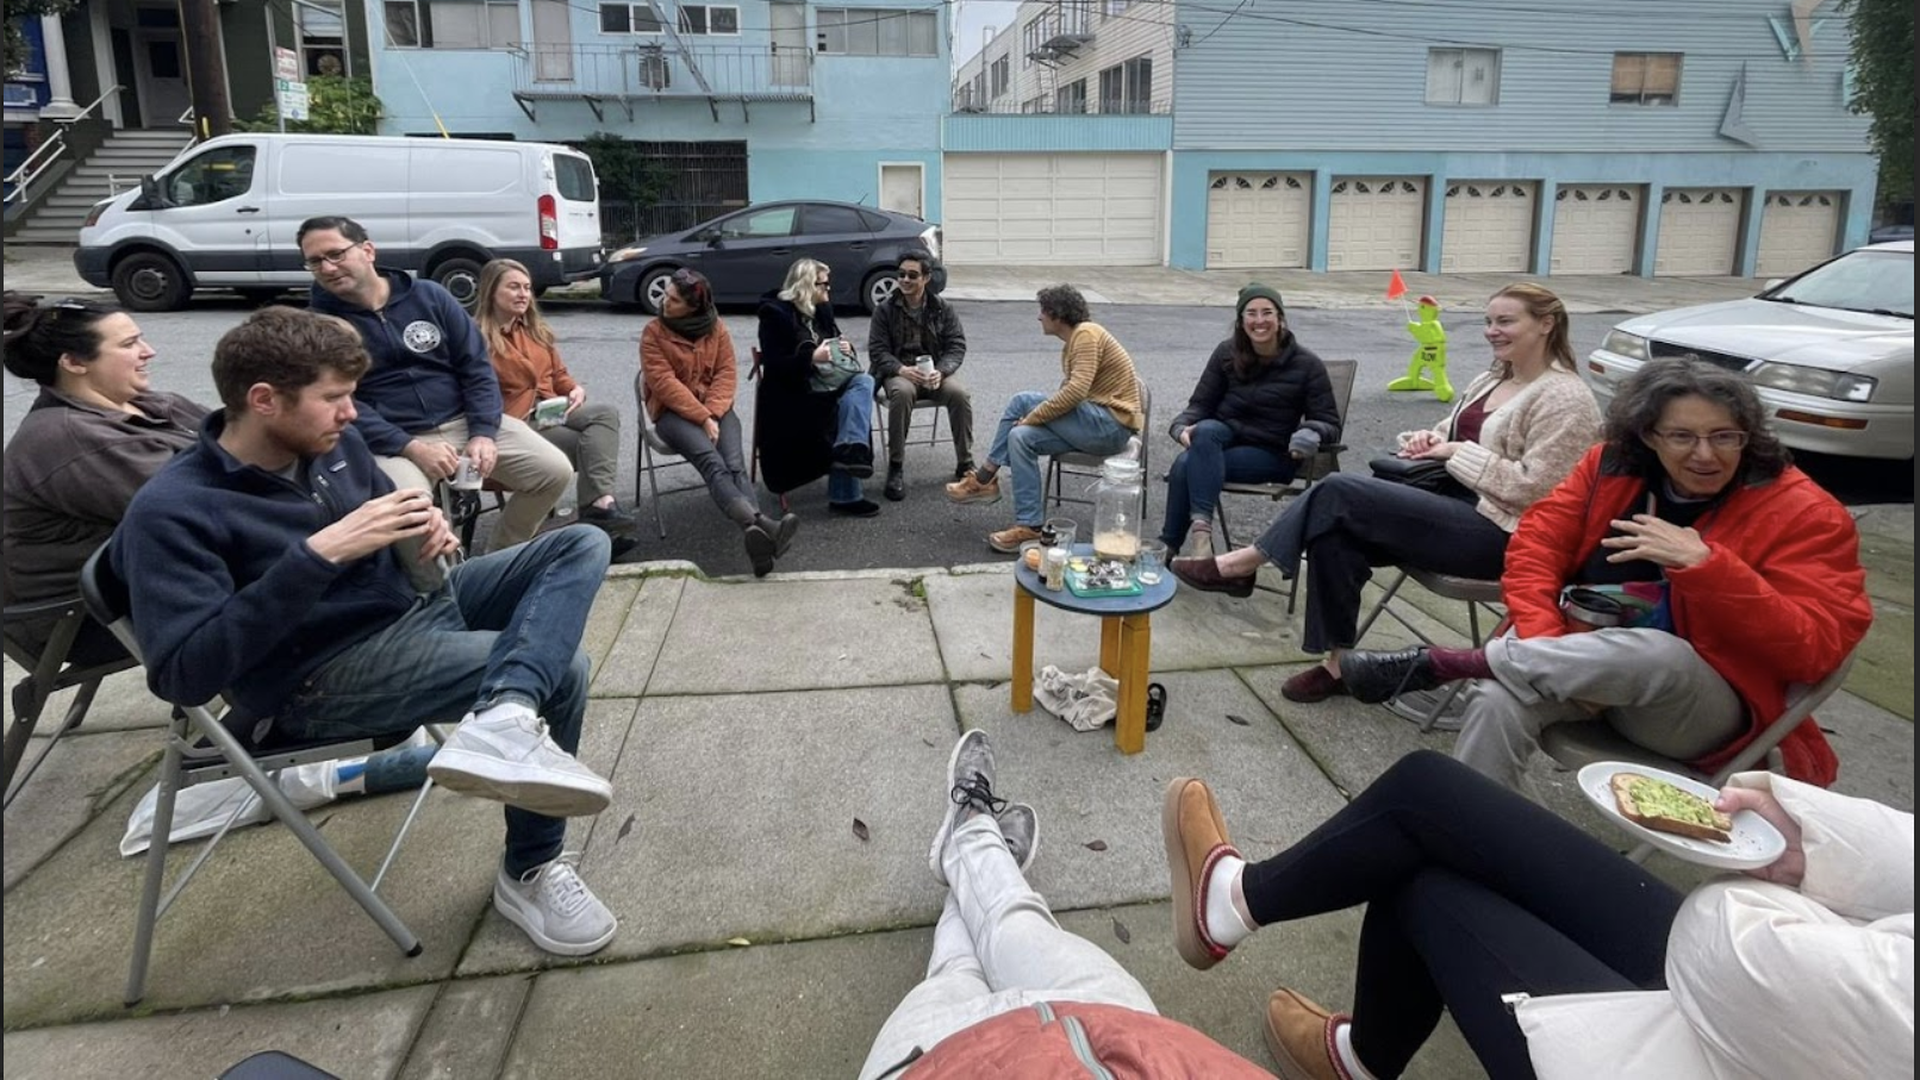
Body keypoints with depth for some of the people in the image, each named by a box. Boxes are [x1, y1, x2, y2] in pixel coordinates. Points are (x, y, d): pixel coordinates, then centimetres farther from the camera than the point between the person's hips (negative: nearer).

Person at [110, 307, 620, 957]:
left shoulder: (333, 444, 4)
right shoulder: (172, 512, -17)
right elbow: (183, 673, -26)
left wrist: (426, 533, -5)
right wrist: (318, 554, -31)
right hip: (325, 676, -8)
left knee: (582, 546, -10)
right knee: (559, 671, -22)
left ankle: (505, 721, -33)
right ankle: (529, 873, -10)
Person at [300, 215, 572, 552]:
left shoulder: (429, 296, 7)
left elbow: (476, 366, 6)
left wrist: (483, 433, -9)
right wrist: (412, 449, -21)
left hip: (464, 421, 4)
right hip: (391, 441, -3)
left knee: (555, 471, -11)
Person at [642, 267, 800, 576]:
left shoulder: (717, 328, 7)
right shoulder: (653, 333, -1)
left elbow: (726, 373, 1)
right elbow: (665, 384, -11)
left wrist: (712, 414, -15)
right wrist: (702, 418, -19)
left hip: (715, 408, 3)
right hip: (673, 411, -3)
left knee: (735, 463, -27)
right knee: (711, 461, -32)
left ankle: (756, 532, -51)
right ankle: (759, 524, -57)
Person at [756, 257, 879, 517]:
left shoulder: (820, 310, 15)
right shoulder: (776, 313, -9)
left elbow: (834, 341, 27)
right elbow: (773, 365, -16)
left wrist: (846, 348, 1)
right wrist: (812, 357, -26)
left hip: (827, 381, 7)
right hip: (792, 392, -7)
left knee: (864, 380, -23)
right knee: (847, 408, -28)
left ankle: (851, 449, -41)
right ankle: (844, 496, -28)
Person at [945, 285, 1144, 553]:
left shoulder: (1086, 334, -14)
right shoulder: (1072, 341, 17)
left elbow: (1076, 390, -25)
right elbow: (1068, 393, 16)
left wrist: (1032, 416, -17)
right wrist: (1030, 418, 3)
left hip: (1112, 425, -9)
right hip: (1093, 424, 9)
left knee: (1023, 402, -17)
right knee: (1021, 436, -7)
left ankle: (985, 478, -7)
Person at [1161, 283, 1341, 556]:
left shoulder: (1306, 365, -5)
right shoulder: (1227, 353, 4)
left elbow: (1329, 423, -4)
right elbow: (1201, 404, 5)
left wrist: (1312, 433, -29)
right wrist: (1183, 427, -19)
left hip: (1271, 453, -3)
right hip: (1226, 435, 4)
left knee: (1188, 465, -29)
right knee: (1205, 429, -34)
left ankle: (1169, 546, -26)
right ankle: (1200, 525, -37)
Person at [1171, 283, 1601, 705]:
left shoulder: (1565, 398, -9)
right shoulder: (1492, 380, 17)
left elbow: (1533, 488, -18)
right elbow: (1452, 434, 24)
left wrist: (1458, 453, -15)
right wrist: (1431, 439, 0)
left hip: (1496, 533, -8)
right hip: (1454, 504, 8)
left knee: (1338, 491, -23)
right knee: (1337, 534, -19)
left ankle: (1244, 564, -11)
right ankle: (1338, 662, -12)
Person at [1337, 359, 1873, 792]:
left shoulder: (1804, 513, -8)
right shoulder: (1612, 465, 3)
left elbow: (1814, 648, -17)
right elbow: (1537, 544, 0)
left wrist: (1703, 562, -29)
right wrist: (1555, 662, -17)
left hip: (1707, 708, -3)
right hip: (1590, 666, 3)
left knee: (1656, 654, -39)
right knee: (1499, 699, -32)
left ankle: (1438, 661, -28)